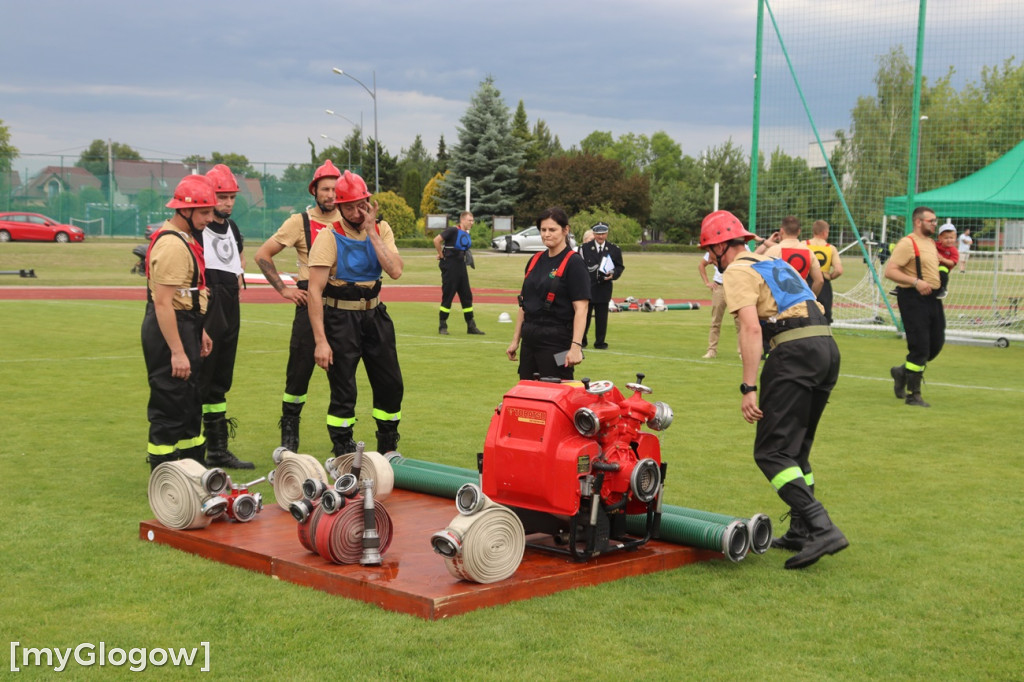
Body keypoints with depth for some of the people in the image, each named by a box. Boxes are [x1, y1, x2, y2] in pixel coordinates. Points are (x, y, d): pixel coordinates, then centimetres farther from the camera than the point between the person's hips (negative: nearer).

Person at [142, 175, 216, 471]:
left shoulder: (186, 239, 13)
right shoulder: (171, 245, -20)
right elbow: (162, 302, -25)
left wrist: (199, 331, 21)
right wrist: (177, 351, -26)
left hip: (185, 325, 11)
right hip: (168, 329, -11)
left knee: (191, 402, 19)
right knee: (170, 406, -4)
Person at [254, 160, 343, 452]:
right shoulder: (300, 222, 0)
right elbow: (262, 254, 3)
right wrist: (283, 289, -2)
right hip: (311, 300, -3)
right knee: (300, 367, -2)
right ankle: (289, 431, 11)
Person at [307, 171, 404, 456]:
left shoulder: (381, 230, 1)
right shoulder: (329, 237, -12)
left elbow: (395, 271, -16)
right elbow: (315, 290, -17)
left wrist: (371, 232, -17)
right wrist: (321, 340, -22)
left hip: (375, 315, 5)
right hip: (340, 318, -5)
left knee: (391, 385, 10)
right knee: (343, 392, -1)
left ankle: (387, 451, 28)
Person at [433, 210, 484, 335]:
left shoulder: (466, 235, 12)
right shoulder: (453, 230, -13)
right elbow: (436, 240, -19)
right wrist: (441, 256, -11)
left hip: (461, 266, 8)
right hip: (450, 266, -8)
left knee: (467, 296, 9)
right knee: (448, 296, -3)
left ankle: (471, 326, 15)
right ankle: (442, 326, 6)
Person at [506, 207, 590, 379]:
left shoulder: (574, 263, -8)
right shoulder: (535, 261, 12)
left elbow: (581, 309, -15)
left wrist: (576, 346, -23)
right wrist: (515, 340, 15)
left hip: (557, 342, -7)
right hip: (530, 340, 7)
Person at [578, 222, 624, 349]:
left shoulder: (614, 250, 7)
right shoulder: (584, 248, 3)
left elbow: (620, 267, 9)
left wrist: (613, 274, -10)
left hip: (604, 288, 1)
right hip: (587, 287, -1)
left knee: (602, 317, 3)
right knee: (584, 314, 3)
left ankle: (600, 341, 12)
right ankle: (581, 340, 15)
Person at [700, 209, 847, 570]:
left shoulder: (737, 273, 0)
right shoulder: (774, 263, 28)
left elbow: (751, 329, -14)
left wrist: (748, 388, -17)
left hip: (795, 351, -9)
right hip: (828, 346, 9)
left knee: (772, 452, -8)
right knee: (797, 448, 19)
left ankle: (822, 529, -20)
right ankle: (801, 531, 21)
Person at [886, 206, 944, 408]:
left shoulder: (931, 243, 17)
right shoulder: (907, 243, -11)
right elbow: (890, 270, -18)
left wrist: (938, 286, 16)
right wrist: (916, 281, -25)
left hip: (933, 298, 9)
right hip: (914, 298, -9)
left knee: (936, 344, 11)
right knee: (920, 347, -7)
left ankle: (902, 372, 31)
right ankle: (913, 395, 4)